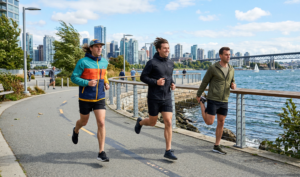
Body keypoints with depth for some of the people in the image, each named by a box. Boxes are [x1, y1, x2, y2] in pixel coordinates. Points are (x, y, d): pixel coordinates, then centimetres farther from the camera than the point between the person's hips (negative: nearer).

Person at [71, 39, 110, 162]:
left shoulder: (104, 62, 6)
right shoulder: (83, 62, -9)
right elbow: (74, 77, -8)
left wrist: (106, 83, 4)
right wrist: (87, 83, -23)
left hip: (99, 98, 3)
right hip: (85, 98, -3)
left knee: (101, 123, -9)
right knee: (84, 122, 16)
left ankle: (101, 153, -3)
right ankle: (76, 131, 54)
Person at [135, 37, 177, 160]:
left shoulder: (171, 63, 9)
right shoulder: (152, 63, -9)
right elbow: (143, 77, -6)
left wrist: (172, 84, 3)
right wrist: (155, 82, -20)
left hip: (167, 98, 4)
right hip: (154, 98, -4)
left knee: (168, 122, -5)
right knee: (152, 122, 10)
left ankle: (168, 151, 3)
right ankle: (140, 122, 47)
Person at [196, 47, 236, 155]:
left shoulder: (231, 69, 7)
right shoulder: (213, 68, -10)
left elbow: (232, 82, 20)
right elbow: (204, 82, -2)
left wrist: (233, 85, -6)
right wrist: (198, 95, 6)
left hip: (224, 101, 5)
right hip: (213, 100, -5)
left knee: (221, 123, 6)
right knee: (209, 122, -3)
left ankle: (216, 146, 18)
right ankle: (202, 102, 20)